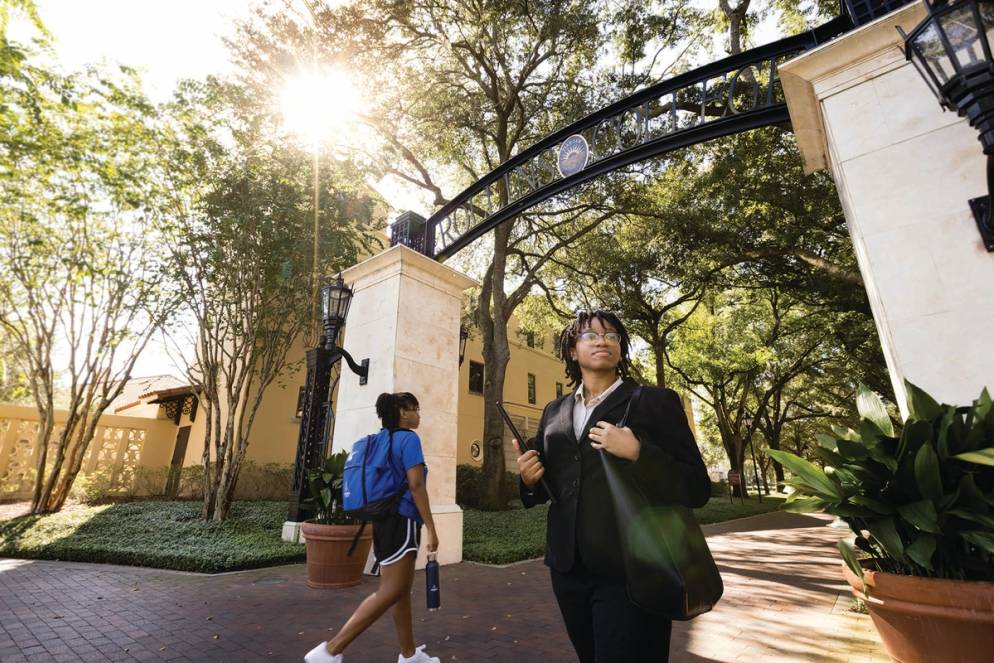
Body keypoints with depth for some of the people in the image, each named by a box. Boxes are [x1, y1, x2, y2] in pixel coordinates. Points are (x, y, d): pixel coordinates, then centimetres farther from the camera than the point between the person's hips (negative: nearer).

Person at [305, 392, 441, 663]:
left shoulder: (378, 440, 13)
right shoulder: (409, 438, -11)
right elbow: (416, 485, -18)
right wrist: (431, 529, -16)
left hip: (382, 519, 9)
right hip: (400, 520, -9)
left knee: (402, 588, 16)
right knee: (391, 591, -3)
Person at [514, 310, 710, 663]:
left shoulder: (656, 402, -4)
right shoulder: (554, 411, 8)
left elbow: (697, 489, -9)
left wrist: (637, 453, -24)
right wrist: (530, 481, -6)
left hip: (631, 573, -4)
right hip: (568, 570, 5)